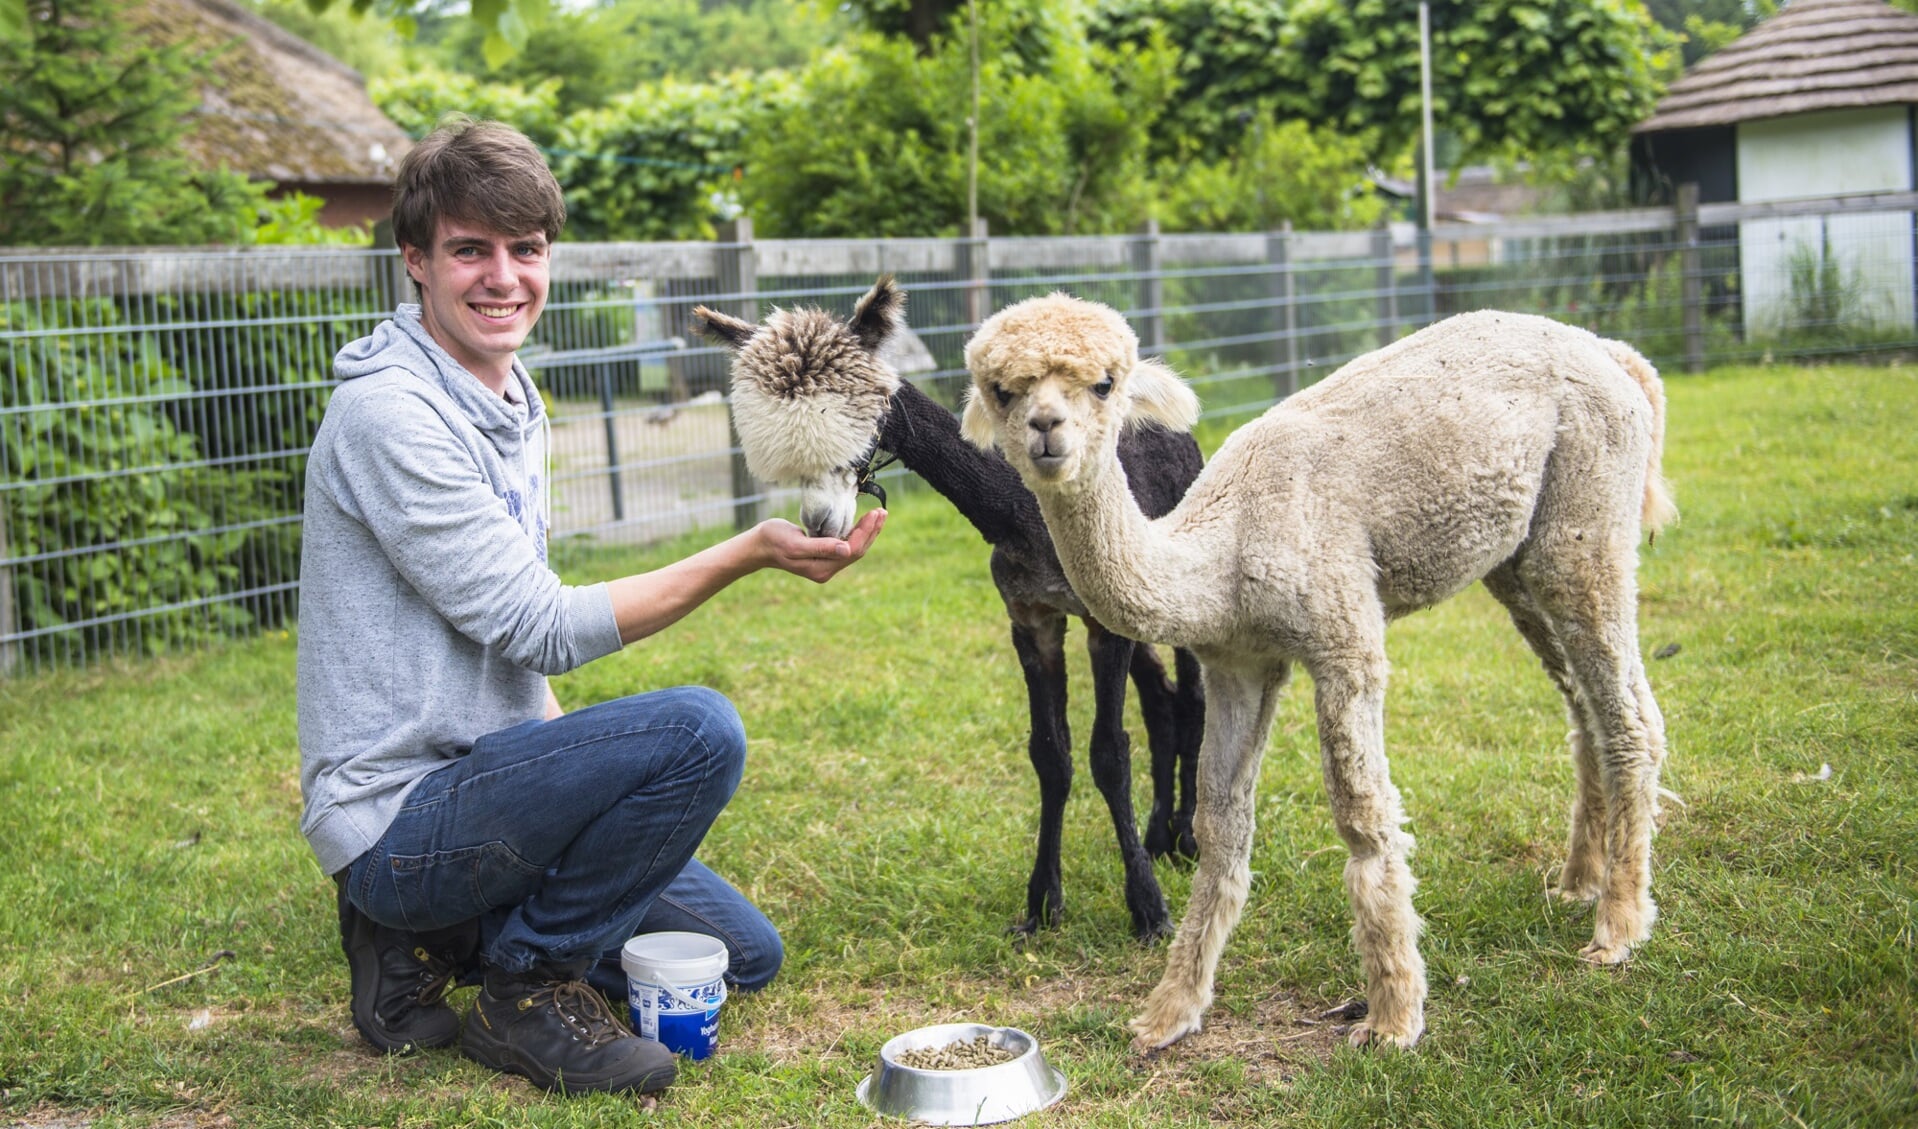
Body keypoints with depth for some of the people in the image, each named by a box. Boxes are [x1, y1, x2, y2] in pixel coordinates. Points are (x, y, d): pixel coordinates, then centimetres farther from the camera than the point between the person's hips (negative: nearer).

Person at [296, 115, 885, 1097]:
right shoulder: (388, 414, -19)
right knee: (699, 729, -28)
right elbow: (540, 628, -22)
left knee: (744, 954, 13)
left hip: (483, 779, 9)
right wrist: (748, 554, -26)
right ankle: (529, 988, -8)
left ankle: (436, 941, 13)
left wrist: (583, 765, 8)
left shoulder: (513, 399, 10)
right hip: (399, 819, -9)